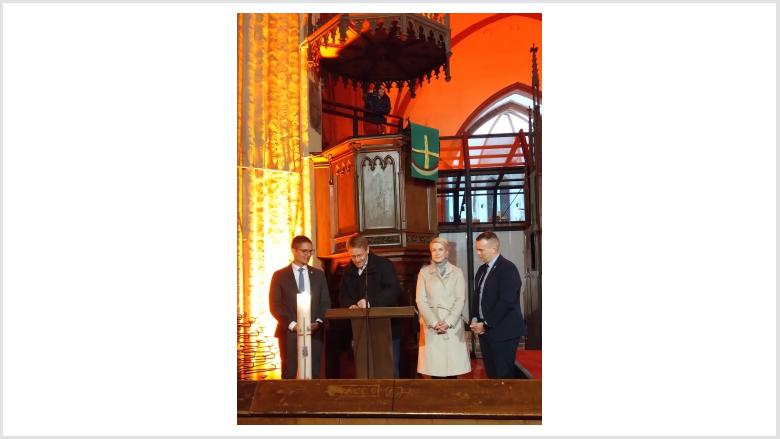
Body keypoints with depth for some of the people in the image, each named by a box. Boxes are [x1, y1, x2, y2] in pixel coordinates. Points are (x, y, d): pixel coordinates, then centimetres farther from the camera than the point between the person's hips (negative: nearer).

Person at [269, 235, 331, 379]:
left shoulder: (319, 274, 13)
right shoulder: (280, 275, 4)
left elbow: (326, 302, 11)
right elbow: (275, 306, -1)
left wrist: (318, 322, -7)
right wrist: (292, 324, -12)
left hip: (315, 332, 2)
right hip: (289, 332, -2)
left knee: (314, 375, 0)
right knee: (289, 375, 1)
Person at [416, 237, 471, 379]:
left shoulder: (457, 272, 7)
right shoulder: (424, 272, 8)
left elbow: (460, 299, 1)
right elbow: (421, 300, 1)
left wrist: (448, 322, -11)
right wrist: (434, 322, -10)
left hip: (453, 325, 0)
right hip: (431, 326, 0)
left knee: (453, 368, -4)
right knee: (434, 367, -5)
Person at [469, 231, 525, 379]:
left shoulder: (508, 268, -13)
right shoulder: (482, 270, 14)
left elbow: (506, 301, -19)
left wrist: (486, 324, -16)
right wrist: (475, 319, 4)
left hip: (503, 332, -8)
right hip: (486, 331, 8)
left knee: (503, 373, -5)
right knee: (491, 372, 10)